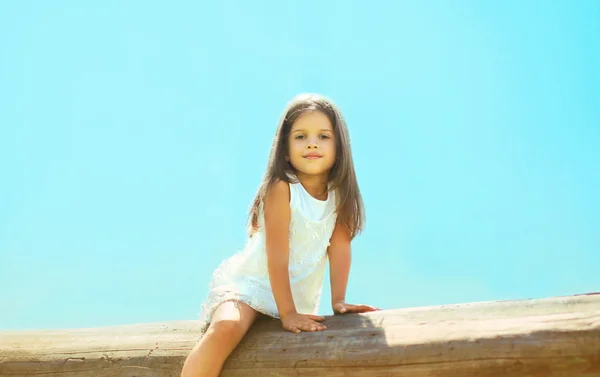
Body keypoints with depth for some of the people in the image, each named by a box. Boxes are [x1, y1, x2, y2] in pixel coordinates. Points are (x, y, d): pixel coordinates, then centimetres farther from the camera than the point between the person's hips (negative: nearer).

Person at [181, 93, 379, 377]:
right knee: (225, 329, -31)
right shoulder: (281, 188, -20)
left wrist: (338, 301, -12)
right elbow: (277, 257, -22)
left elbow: (340, 247, -5)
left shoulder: (340, 193, -4)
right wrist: (287, 313, -23)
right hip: (248, 283, -6)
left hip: (299, 297, 6)